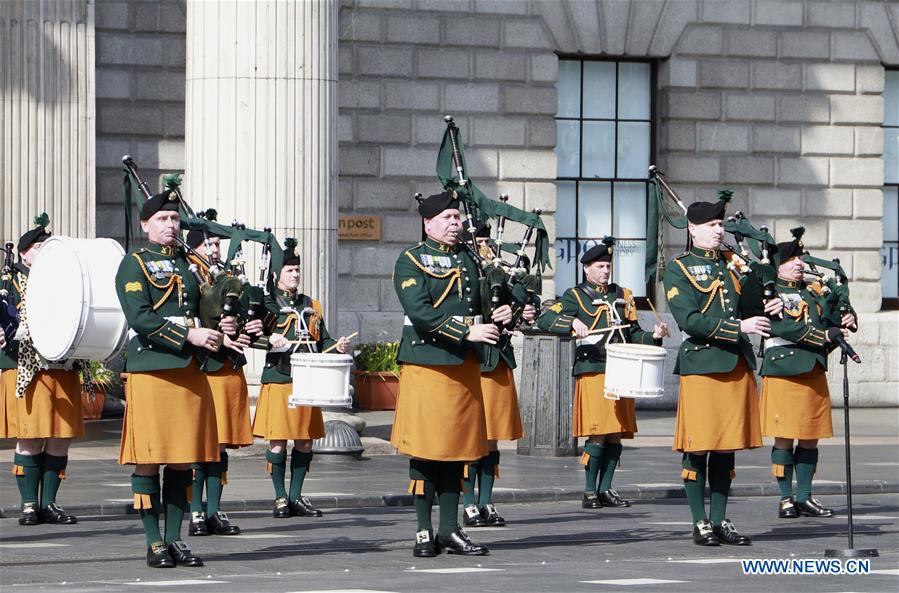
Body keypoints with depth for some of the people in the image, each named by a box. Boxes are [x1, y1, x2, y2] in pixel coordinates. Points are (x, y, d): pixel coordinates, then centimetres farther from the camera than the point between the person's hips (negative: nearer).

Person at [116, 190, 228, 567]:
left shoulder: (191, 264, 18)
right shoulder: (134, 264, -1)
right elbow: (140, 318, -13)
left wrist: (221, 326, 4)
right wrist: (191, 335, -18)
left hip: (190, 371, 6)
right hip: (151, 370, -6)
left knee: (183, 460, 6)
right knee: (149, 460, -4)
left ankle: (175, 539, 12)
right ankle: (154, 543, 2)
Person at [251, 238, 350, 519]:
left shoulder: (311, 306, 18)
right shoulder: (267, 303, 2)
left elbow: (322, 341, 19)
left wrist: (337, 347, -1)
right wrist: (271, 340, -24)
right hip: (278, 380, -5)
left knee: (305, 443, 6)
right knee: (278, 442, -3)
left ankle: (296, 497, 15)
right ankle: (280, 498, 5)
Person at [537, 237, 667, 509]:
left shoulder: (623, 295, 19)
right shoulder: (576, 296, 3)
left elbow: (633, 333, 19)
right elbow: (546, 320, -10)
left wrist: (653, 336, 0)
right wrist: (572, 323, -27)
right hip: (593, 372, -5)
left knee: (616, 435, 5)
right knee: (598, 435, -10)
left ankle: (606, 489, 14)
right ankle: (590, 492, -3)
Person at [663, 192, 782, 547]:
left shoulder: (733, 263, 14)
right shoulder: (679, 269, -3)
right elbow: (689, 320, -14)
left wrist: (770, 306, -3)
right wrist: (740, 327, -19)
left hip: (738, 366, 6)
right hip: (702, 366, -6)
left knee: (727, 447, 8)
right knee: (698, 448, -2)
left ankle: (720, 521, 14)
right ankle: (701, 523, 5)